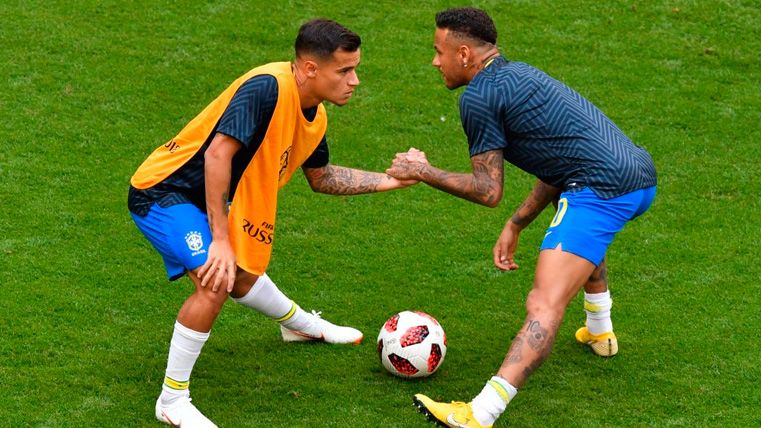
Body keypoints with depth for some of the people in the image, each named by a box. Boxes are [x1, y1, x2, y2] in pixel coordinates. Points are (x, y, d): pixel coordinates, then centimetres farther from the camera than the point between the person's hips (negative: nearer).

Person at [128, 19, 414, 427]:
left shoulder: (315, 117, -2)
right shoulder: (267, 87, -30)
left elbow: (320, 177, 16)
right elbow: (218, 153, -35)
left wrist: (390, 179, 7)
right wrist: (220, 239, -33)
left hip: (203, 198, 9)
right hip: (163, 191, -9)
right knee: (215, 282, -25)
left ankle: (301, 325, 59)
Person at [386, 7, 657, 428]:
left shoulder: (478, 97, -4)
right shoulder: (518, 74, 24)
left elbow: (488, 192, 0)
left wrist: (423, 172, 10)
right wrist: (514, 226, 26)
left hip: (602, 188, -10)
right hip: (642, 175, 10)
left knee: (543, 305, -19)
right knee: (582, 232, 43)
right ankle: (599, 333, 54)